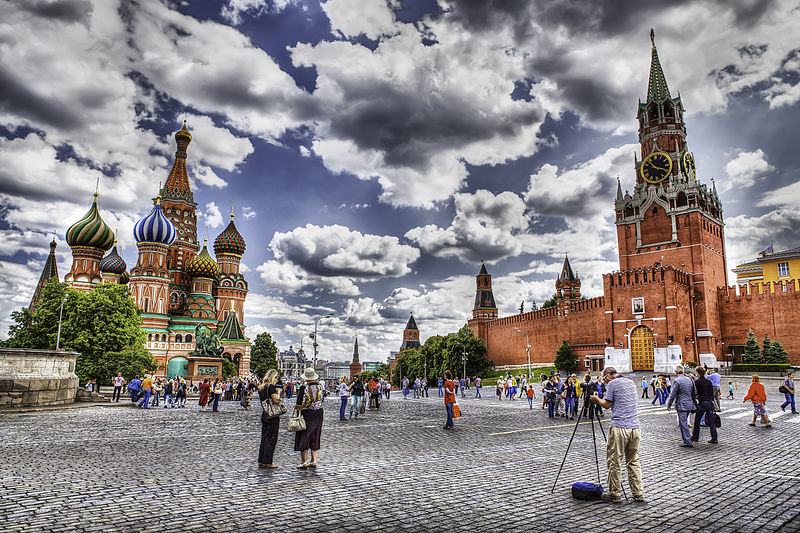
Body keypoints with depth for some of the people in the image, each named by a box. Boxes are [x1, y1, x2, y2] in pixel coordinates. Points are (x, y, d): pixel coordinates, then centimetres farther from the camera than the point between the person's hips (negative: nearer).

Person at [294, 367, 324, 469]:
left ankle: (304, 462, 6)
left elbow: (300, 404, -14)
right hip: (318, 414, 5)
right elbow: (321, 400, 8)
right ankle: (313, 461, 16)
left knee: (303, 438, 5)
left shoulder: (303, 388, -14)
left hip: (307, 415, -5)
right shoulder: (319, 387, -2)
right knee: (315, 439, 14)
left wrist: (297, 407, 7)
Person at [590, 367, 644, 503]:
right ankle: (638, 493, 15)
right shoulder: (631, 383, 16)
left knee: (614, 461, 2)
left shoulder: (612, 384, -6)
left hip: (619, 428, -7)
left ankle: (614, 494, 6)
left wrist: (597, 399, 14)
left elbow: (607, 405, -4)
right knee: (634, 461, 14)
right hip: (634, 427, 7)